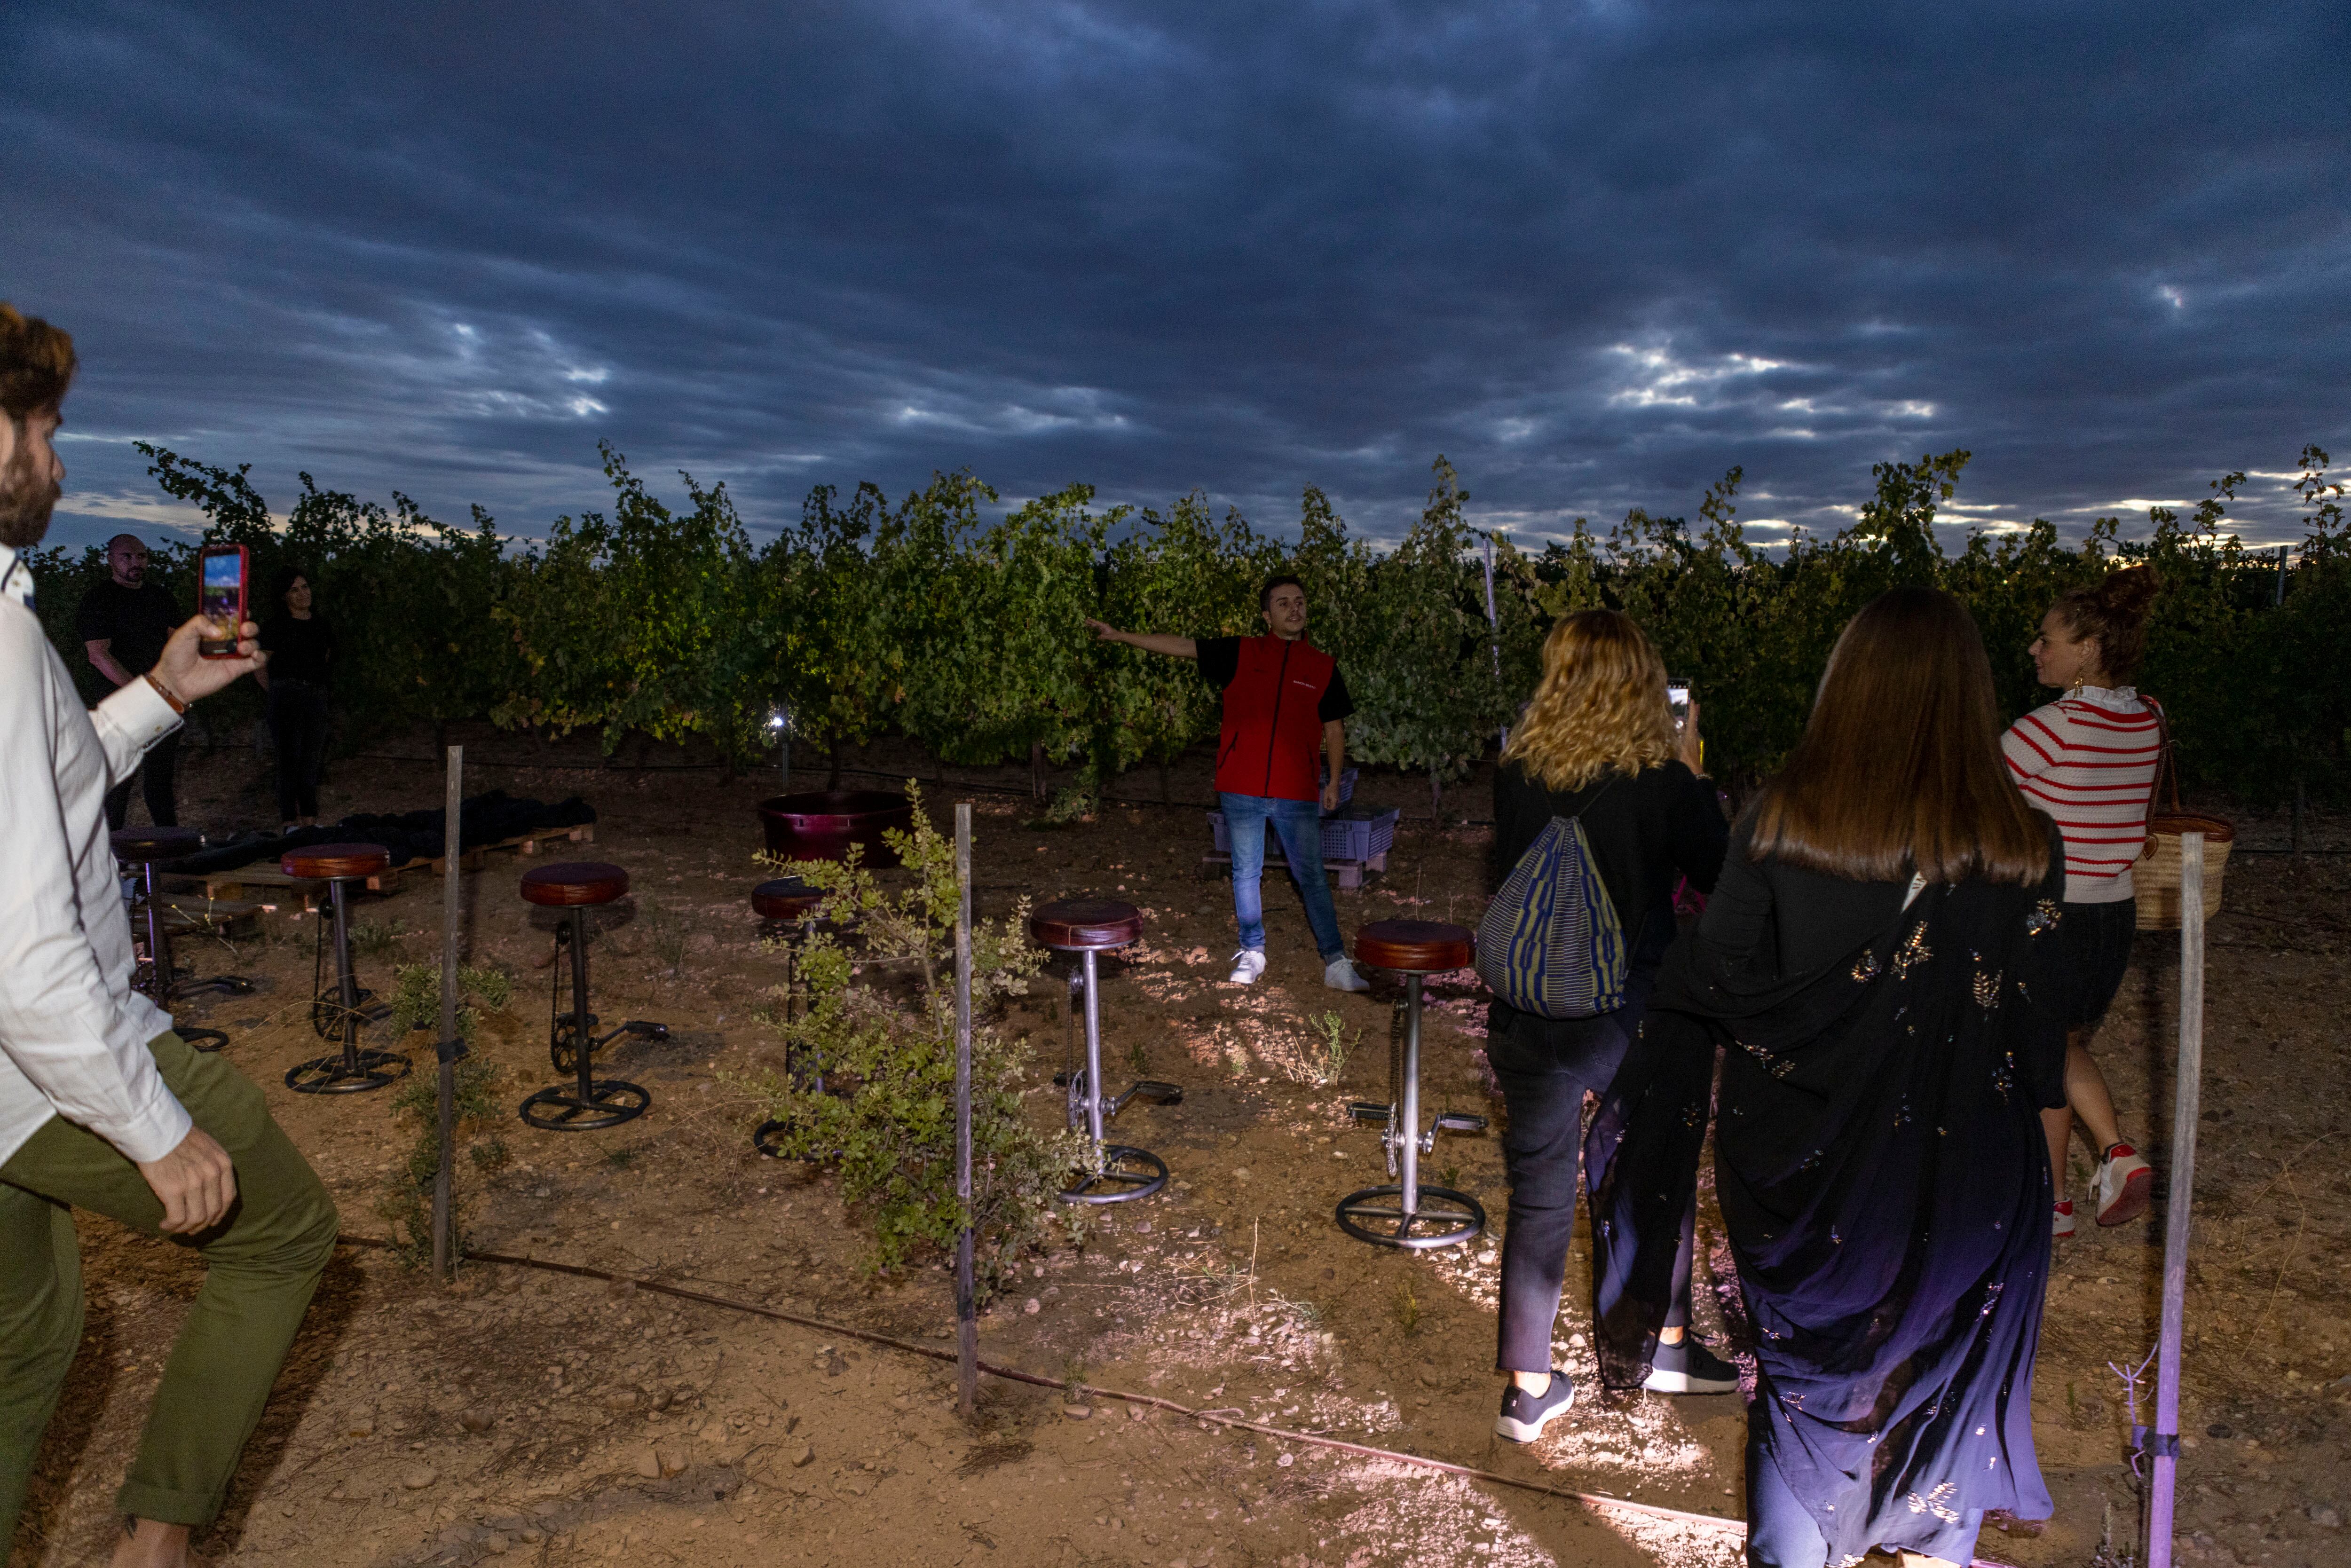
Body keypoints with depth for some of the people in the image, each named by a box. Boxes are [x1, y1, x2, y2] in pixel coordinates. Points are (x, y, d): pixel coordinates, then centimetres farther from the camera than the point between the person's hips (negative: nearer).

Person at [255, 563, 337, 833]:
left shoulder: (321, 624, 12)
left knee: (312, 760, 7)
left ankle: (310, 821, 12)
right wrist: (277, 693, 0)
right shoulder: (275, 626, -3)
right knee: (290, 758, -5)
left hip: (317, 697, 5)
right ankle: (290, 823, -3)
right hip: (286, 696, -5)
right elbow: (258, 666, 2)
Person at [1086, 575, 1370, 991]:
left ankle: (1336, 964, 8)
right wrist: (1120, 636, -2)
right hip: (1241, 791, 1)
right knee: (1246, 874, 10)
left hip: (1297, 794, 0)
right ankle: (1252, 954, 26)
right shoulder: (1239, 653, 3)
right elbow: (1180, 646, 2)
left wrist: (1334, 780, 6)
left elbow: (1334, 728, 12)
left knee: (1312, 878, 2)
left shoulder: (1323, 667, 5)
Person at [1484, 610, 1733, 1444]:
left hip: (1529, 1020, 2)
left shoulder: (1514, 775, -8)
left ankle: (1527, 1388, 22)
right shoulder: (1665, 785, -14)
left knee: (1538, 1200, 13)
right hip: (1636, 1023, -2)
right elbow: (1724, 881, 0)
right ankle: (1668, 1345, 40)